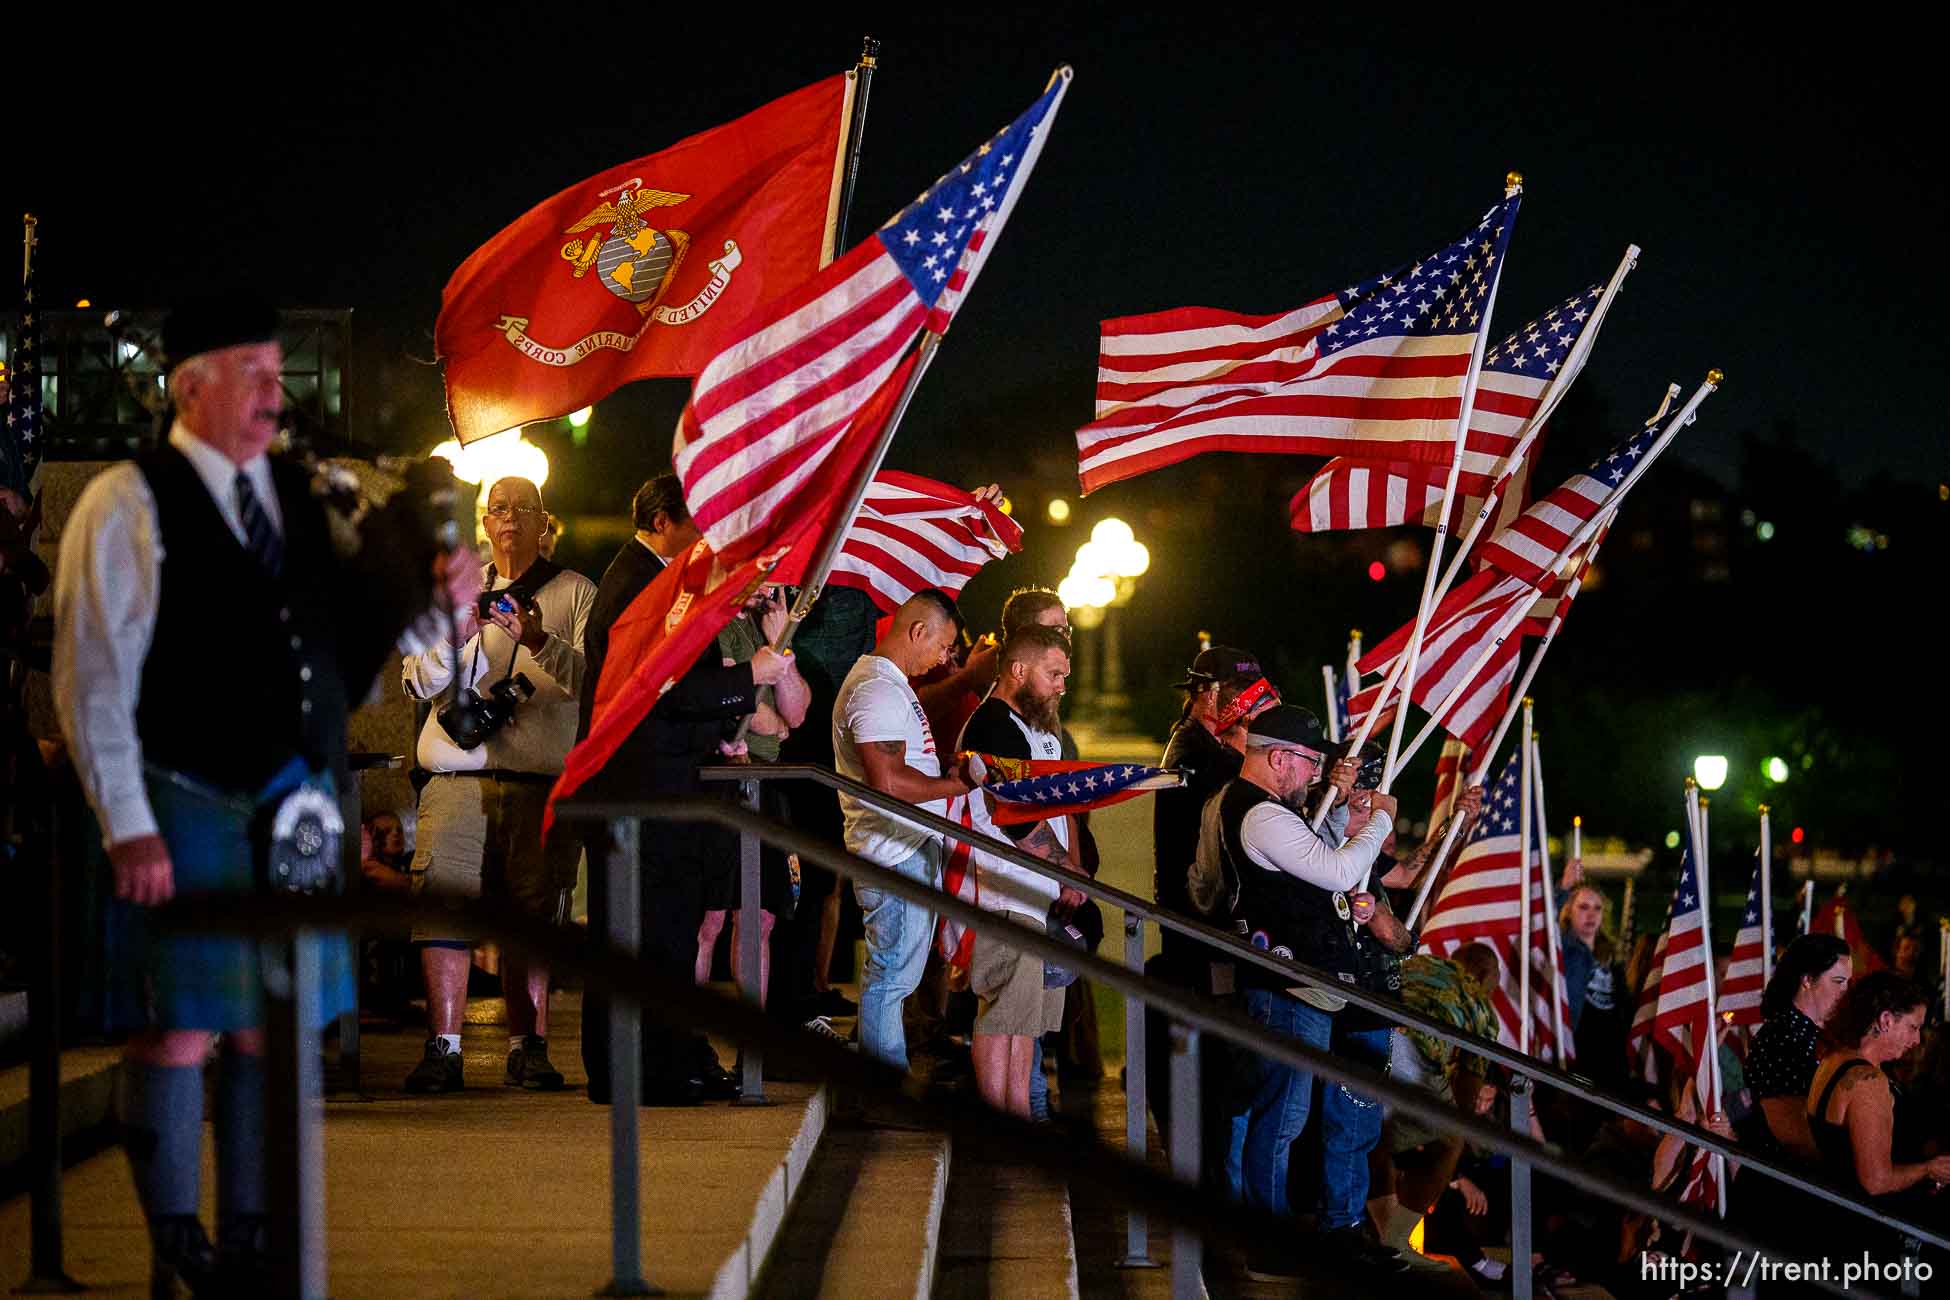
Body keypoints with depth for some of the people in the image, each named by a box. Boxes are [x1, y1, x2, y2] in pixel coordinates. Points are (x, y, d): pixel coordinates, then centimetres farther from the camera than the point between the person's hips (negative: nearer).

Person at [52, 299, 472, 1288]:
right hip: (184, 806, -6)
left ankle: (250, 1239, 17)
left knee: (273, 1027, 8)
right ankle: (177, 1248, 7)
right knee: (179, 1029, -3)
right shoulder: (129, 504, -6)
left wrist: (434, 602, -2)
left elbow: (347, 644, 17)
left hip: (294, 799, 6)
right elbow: (92, 679, -9)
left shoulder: (301, 498, 12)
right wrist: (127, 827, -15)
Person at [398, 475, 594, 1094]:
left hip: (543, 778, -2)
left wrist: (539, 641, -21)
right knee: (443, 901, -7)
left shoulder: (575, 594, 10)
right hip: (458, 772, 2)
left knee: (531, 913, -2)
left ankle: (527, 1048, 6)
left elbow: (591, 678, -4)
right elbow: (417, 682, 10)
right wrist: (450, 641, -10)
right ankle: (443, 1049, -6)